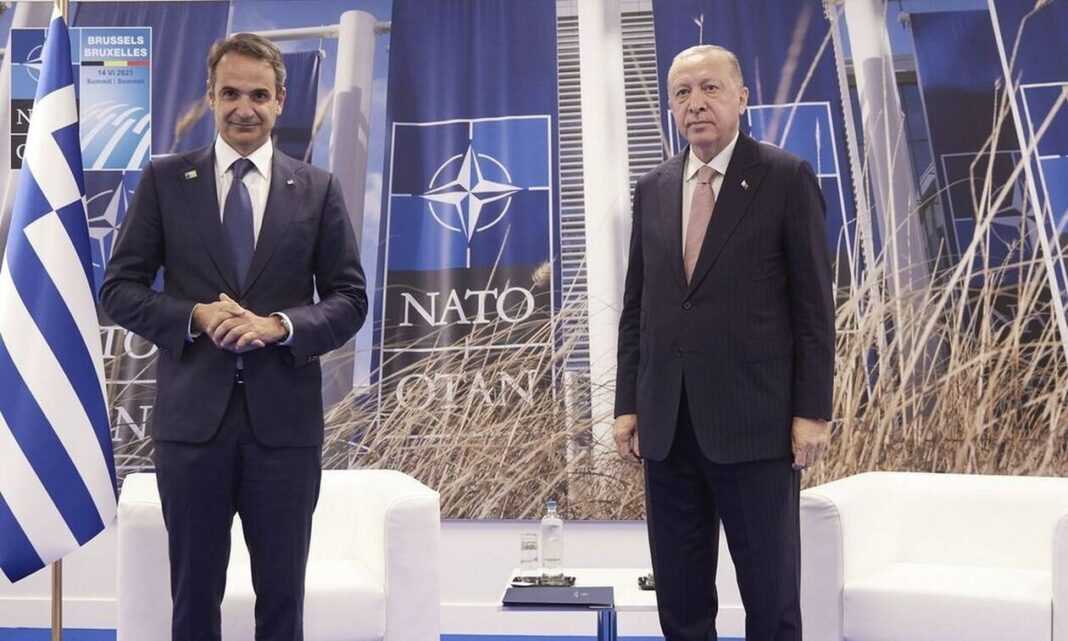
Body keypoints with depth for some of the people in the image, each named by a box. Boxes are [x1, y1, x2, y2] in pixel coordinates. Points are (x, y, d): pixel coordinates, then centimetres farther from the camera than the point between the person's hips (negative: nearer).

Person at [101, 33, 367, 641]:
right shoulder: (164, 180, 5)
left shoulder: (319, 189, 5)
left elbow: (351, 299, 4)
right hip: (192, 416, 0)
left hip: (285, 420, 0)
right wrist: (194, 317, -14)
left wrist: (279, 325, -14)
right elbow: (119, 288, 4)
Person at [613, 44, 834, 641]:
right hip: (667, 426, 5)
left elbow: (814, 304, -4)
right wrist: (628, 403, 8)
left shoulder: (787, 178, -2)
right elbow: (636, 306, 13)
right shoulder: (653, 188, 12)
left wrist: (812, 410, -9)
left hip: (754, 420, -4)